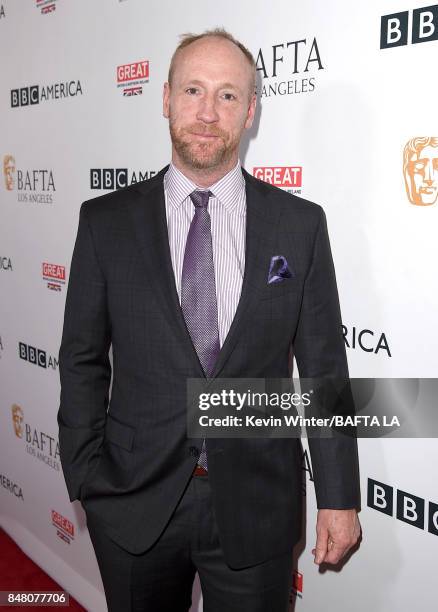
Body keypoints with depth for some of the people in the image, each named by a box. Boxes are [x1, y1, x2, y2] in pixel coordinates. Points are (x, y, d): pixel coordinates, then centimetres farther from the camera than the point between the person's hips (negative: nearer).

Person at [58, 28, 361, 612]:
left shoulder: (300, 223, -3)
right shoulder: (106, 220, -3)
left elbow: (324, 368, -1)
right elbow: (83, 361, 2)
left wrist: (339, 496, 0)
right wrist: (85, 478, -2)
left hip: (256, 506, 0)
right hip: (135, 501, 1)